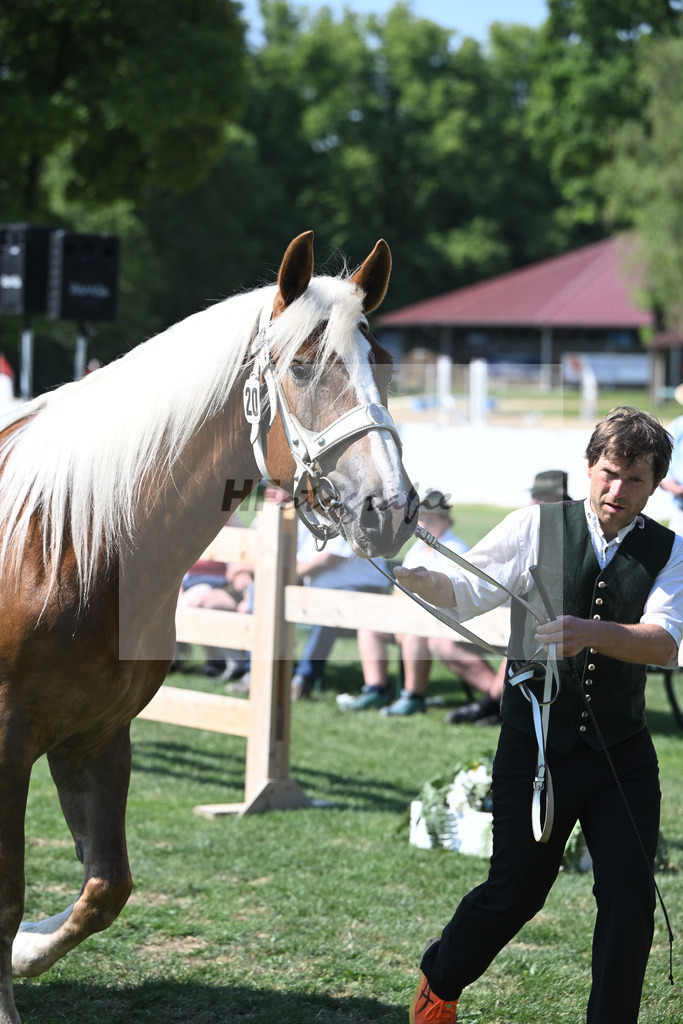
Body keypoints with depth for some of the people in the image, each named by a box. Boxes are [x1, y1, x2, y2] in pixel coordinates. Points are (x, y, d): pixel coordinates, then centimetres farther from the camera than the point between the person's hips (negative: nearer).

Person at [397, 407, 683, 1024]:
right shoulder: (538, 526, -2)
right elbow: (465, 592, -5)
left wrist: (592, 633, -34)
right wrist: (413, 576, -27)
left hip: (622, 754, 2)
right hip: (537, 743, -2)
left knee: (631, 897, -4)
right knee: (514, 891, 4)